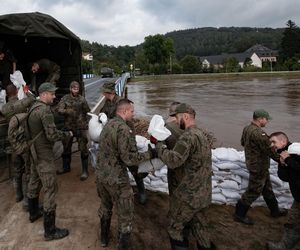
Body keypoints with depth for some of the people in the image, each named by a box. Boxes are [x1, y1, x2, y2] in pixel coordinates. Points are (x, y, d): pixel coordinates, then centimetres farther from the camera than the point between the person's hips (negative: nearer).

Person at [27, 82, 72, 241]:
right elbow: (52, 135, -24)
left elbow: (35, 130, 12)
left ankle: (33, 213, 45)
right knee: (50, 189, -4)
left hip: (35, 151, 10)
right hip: (44, 154, -10)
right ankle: (50, 231, 3)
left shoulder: (33, 107, 7)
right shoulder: (45, 110, -21)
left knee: (34, 183, 24)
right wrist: (67, 134, -9)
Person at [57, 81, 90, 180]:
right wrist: (67, 111, -24)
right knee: (66, 147, 16)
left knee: (83, 148, -4)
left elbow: (87, 111, -1)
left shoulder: (82, 99, -2)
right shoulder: (65, 98, 1)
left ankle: (85, 170, 6)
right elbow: (59, 109, -10)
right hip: (68, 126, 3)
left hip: (80, 127, -3)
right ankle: (66, 167, 37)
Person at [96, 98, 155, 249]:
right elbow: (129, 158, -24)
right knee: (125, 215, 9)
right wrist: (149, 154, -12)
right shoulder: (123, 128, -22)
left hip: (101, 174, 9)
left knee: (105, 207, 28)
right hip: (116, 179, -9)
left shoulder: (108, 124, 5)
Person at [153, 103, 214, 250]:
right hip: (203, 194, 9)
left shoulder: (189, 136, -20)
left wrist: (158, 144, -17)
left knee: (175, 228, 10)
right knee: (200, 228, 20)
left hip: (189, 195, -9)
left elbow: (173, 160, -29)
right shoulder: (201, 134, 11)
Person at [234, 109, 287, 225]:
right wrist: (280, 159, -9)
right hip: (259, 167, -10)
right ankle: (239, 214, 17)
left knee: (267, 188, 24)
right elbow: (270, 150, -22)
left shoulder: (246, 128, 2)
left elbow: (242, 142, 18)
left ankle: (275, 210, 42)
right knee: (254, 191, 4)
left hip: (252, 163, 10)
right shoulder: (259, 133, -29)